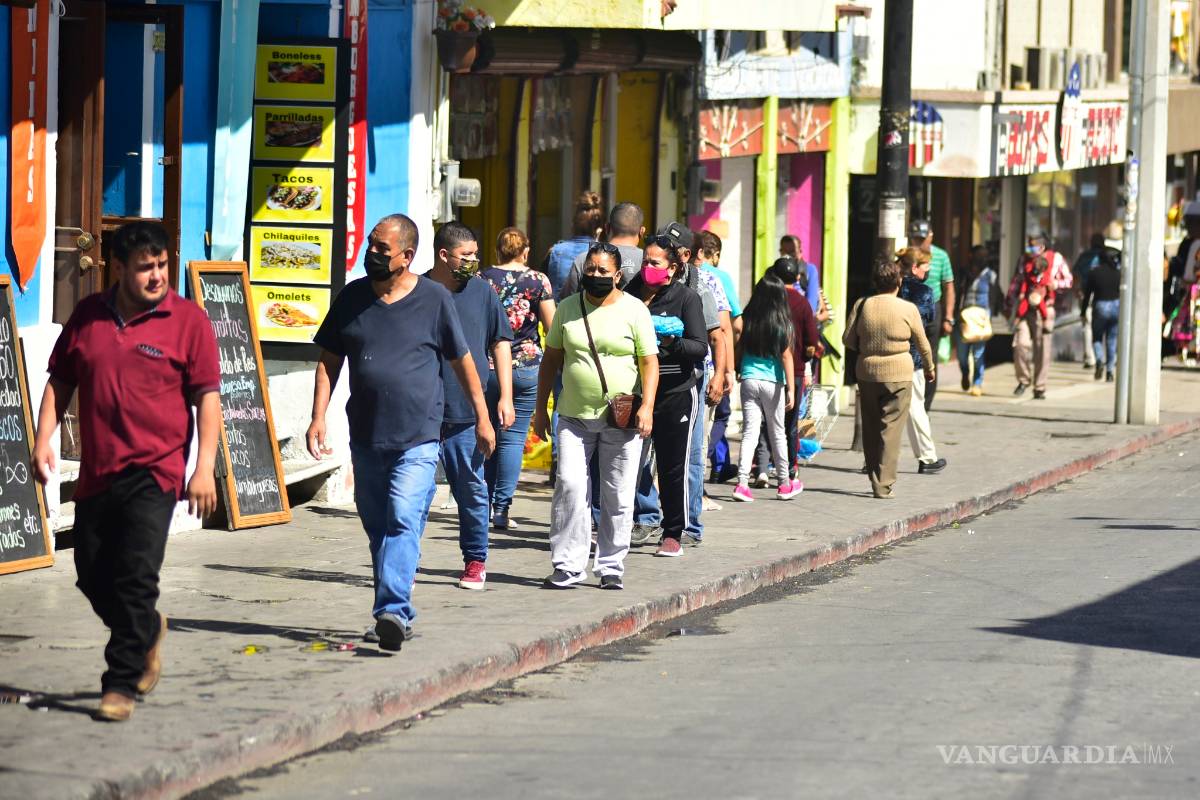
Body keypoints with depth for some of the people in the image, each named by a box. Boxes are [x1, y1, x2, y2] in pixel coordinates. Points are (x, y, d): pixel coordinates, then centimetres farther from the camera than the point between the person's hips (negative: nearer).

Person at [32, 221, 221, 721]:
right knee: (93, 574, 11)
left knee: (136, 577, -12)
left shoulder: (187, 320, -2)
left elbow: (207, 397, -3)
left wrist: (204, 468, -10)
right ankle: (147, 632, 39)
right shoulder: (87, 316, 9)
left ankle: (121, 684, -5)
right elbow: (60, 381, 15)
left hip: (154, 472, -5)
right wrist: (44, 439, 4)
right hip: (96, 472, 5)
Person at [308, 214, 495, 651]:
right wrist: (318, 417, 1)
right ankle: (397, 614, 22)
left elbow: (463, 361, 8)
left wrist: (482, 418, 10)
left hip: (417, 437, -4)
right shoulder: (352, 297, 8)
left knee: (404, 521, -18)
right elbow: (329, 361, 11)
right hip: (366, 435, 4)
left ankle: (394, 610, -26)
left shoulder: (434, 299, -1)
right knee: (377, 527, 10)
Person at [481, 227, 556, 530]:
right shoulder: (538, 281, -3)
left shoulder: (483, 279, 0)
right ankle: (502, 508, -4)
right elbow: (553, 327, -2)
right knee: (514, 436, 1)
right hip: (526, 367, -1)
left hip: (488, 366, 1)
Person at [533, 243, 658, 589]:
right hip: (574, 417, 2)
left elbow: (649, 362, -1)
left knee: (618, 496, 2)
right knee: (570, 488, -8)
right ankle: (568, 566, -4)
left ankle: (611, 566, 11)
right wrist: (541, 407, 11)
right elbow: (551, 359, 15)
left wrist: (647, 407, -13)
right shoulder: (568, 308, 9)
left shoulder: (633, 310, 1)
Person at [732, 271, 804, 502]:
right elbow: (786, 356, -8)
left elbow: (739, 350, 7)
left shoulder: (749, 320, 0)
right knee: (777, 434, 12)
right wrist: (791, 388, -8)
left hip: (749, 380, 2)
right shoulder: (782, 323, -7)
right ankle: (785, 484, 25)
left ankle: (742, 483, -12)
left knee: (749, 433, 1)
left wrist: (737, 373, 22)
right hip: (773, 382, -2)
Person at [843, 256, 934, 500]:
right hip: (898, 375, -3)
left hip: (866, 372, 3)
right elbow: (922, 343, 4)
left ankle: (876, 479, 17)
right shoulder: (908, 309, -7)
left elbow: (848, 339, 2)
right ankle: (884, 485, -4)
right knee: (890, 430, 0)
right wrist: (929, 368, 22)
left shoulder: (862, 305, -2)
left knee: (870, 429, 13)